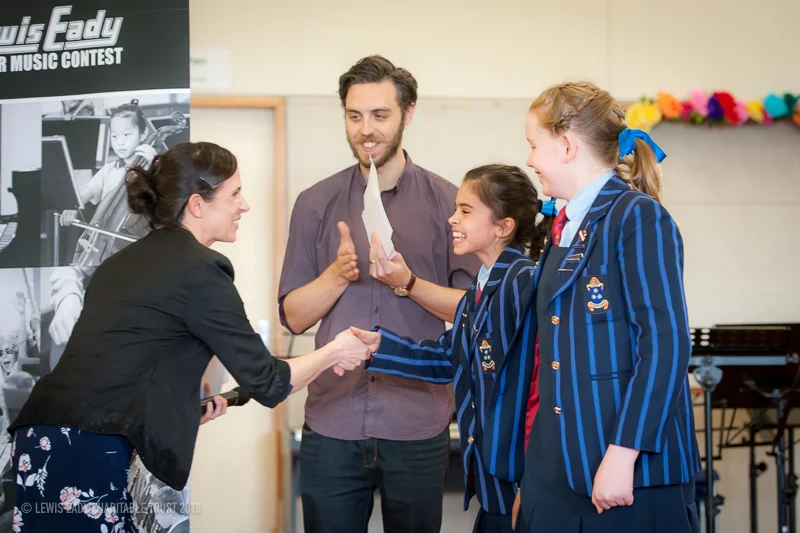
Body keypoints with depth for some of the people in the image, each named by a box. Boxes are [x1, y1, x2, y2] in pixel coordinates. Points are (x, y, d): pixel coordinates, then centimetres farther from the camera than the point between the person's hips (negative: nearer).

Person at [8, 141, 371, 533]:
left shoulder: (125, 260, 18)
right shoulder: (200, 270, -5)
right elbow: (266, 383, -2)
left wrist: (185, 404, 27)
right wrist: (335, 352, 13)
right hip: (87, 453, -8)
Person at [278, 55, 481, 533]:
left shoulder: (446, 202, 3)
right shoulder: (316, 204, 7)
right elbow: (294, 315, 4)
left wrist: (408, 283, -16)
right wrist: (338, 274, -13)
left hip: (417, 426, -1)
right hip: (331, 421, 1)